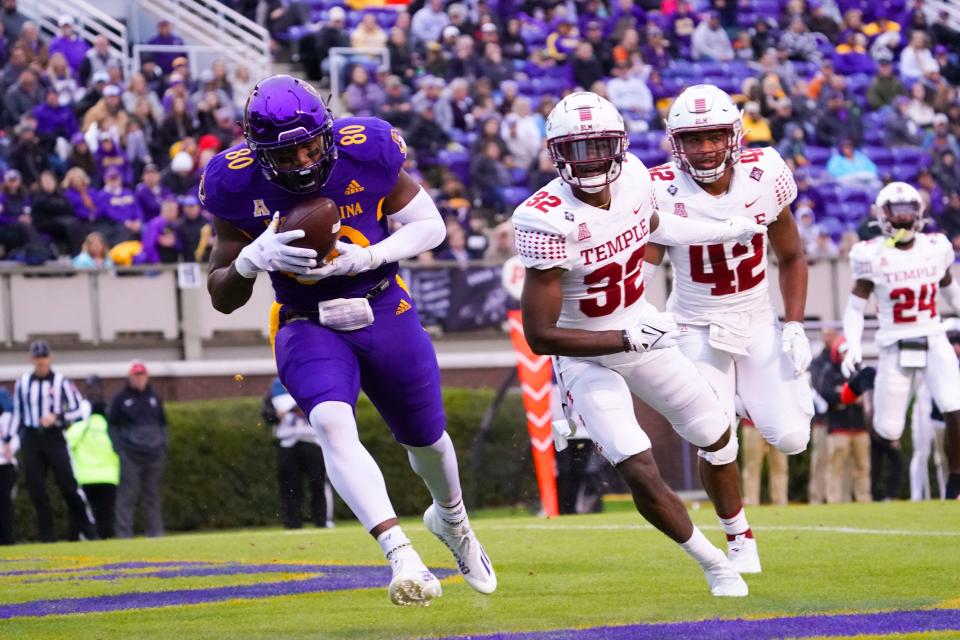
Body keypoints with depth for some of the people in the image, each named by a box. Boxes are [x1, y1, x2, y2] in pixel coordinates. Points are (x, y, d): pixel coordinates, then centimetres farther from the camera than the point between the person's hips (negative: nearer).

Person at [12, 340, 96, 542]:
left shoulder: (61, 382, 1)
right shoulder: (22, 382, 11)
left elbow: (78, 409, -1)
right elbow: (17, 412, 16)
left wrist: (57, 417, -17)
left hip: (54, 437, -3)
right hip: (31, 439, 3)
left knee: (68, 484, -10)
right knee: (36, 488, -1)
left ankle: (86, 529, -1)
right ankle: (46, 534, 6)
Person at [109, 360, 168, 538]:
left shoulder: (154, 397, 13)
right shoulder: (121, 398, 1)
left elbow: (163, 423, 20)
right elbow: (112, 425, 3)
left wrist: (163, 446, 10)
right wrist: (118, 448, -6)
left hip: (154, 455, 4)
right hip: (130, 456, -4)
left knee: (153, 496, 8)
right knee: (127, 496, -7)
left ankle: (156, 533, 12)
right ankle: (124, 535, -7)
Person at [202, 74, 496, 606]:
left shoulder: (364, 152, -18)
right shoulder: (238, 184, -16)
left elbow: (430, 226, -6)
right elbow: (222, 298, -8)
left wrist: (364, 259, -23)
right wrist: (256, 257, -30)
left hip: (385, 314, 1)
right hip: (308, 326, -1)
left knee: (425, 437, 18)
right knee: (332, 423, -30)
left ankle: (451, 519, 52)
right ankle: (402, 557, -37)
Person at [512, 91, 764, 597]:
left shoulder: (633, 178, -11)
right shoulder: (545, 222, -31)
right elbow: (540, 336, -29)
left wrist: (729, 230, 25)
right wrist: (627, 339, -30)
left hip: (643, 334, 6)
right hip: (586, 358, -6)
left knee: (716, 437, 20)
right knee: (640, 474, -18)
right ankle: (715, 567, 5)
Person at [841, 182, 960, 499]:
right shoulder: (873, 256, -7)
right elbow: (856, 306, -3)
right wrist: (853, 346, -15)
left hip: (934, 342, 3)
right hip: (895, 347, -2)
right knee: (888, 431, 0)